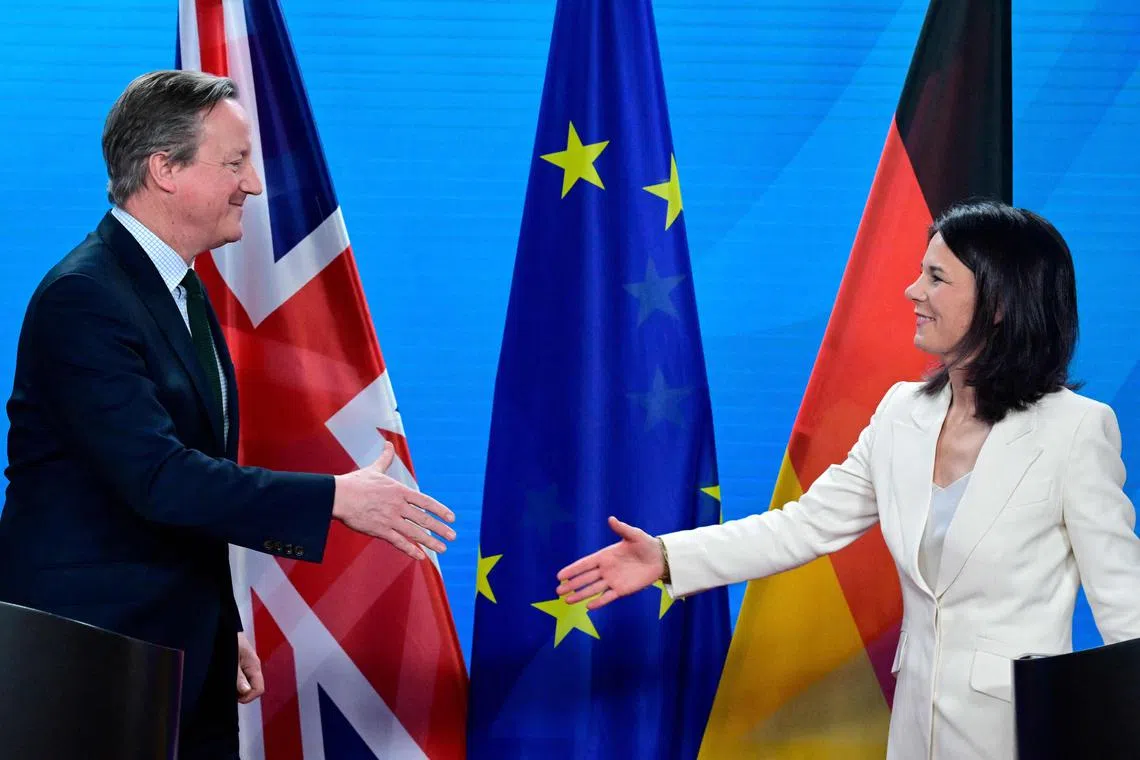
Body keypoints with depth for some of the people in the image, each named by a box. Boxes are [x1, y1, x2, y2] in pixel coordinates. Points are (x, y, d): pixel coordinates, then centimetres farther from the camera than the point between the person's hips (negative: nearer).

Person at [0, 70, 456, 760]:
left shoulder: (183, 289, 13)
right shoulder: (84, 298, -18)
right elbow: (157, 478, -26)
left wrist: (224, 627, 17)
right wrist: (337, 497, -24)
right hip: (90, 660, -9)